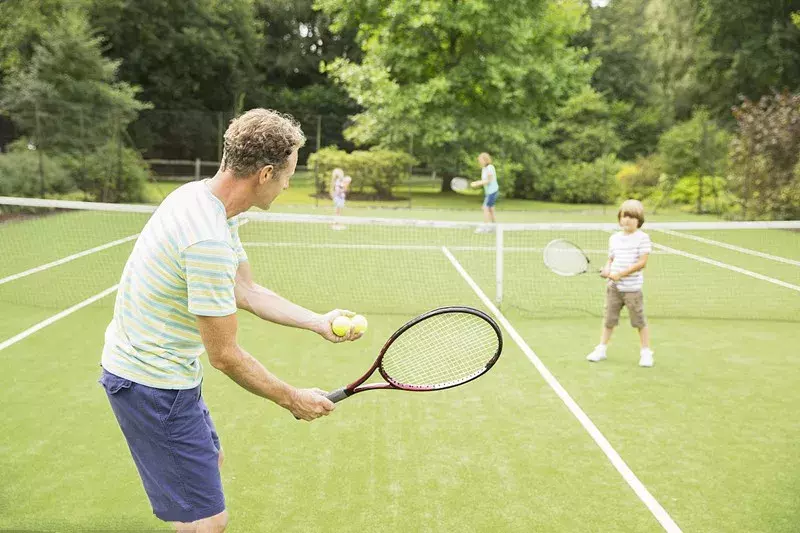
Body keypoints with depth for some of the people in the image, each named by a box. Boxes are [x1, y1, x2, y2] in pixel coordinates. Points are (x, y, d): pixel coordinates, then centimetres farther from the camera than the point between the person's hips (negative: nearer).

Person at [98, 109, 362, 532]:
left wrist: (319, 323, 2)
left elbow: (246, 292, 8)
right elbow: (224, 356, -24)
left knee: (209, 461, 29)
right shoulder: (208, 241, -31)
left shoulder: (202, 197, 1)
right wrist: (293, 399, -11)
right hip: (152, 384, -10)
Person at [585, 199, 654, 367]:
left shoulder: (642, 238, -8)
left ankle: (646, 352, 16)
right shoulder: (614, 238, 8)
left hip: (632, 288, -5)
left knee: (639, 320, 3)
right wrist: (607, 269, -8)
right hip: (614, 287, 5)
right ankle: (601, 349, 23)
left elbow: (641, 263, -15)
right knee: (609, 319, 12)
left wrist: (621, 274, -20)